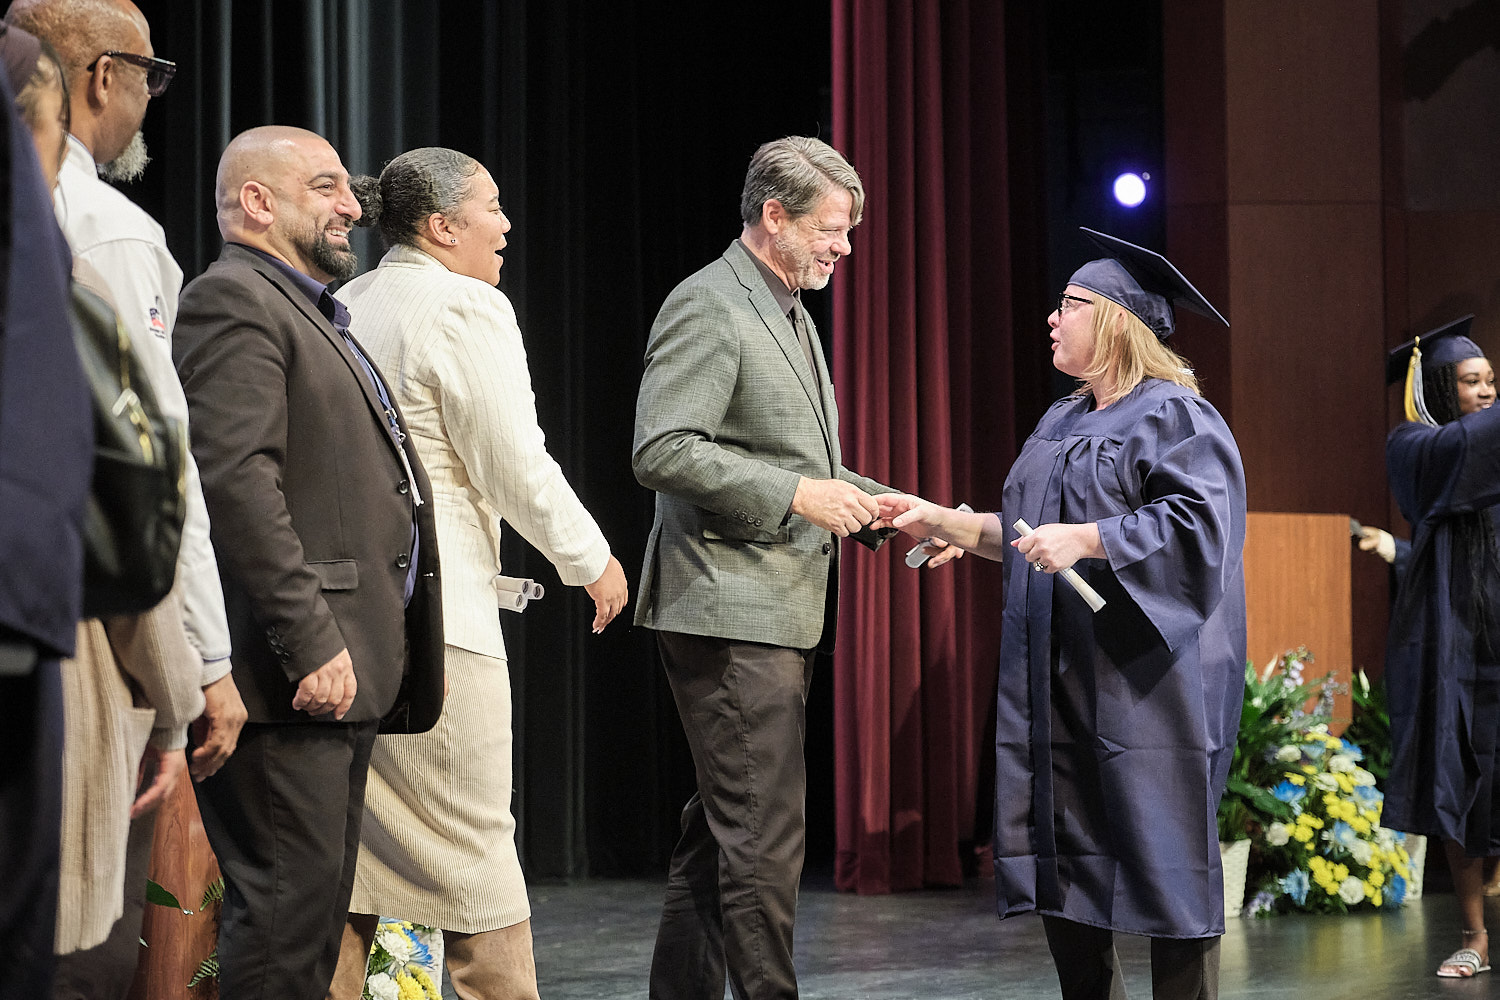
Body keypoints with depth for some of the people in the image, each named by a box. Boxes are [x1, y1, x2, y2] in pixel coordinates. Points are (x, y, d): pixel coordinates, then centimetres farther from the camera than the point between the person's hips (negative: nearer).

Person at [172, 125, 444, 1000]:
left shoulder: (312, 313, 24)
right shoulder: (231, 301, -8)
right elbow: (238, 479, -20)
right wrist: (312, 643, -24)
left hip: (342, 665, 10)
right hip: (293, 670, -10)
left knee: (318, 915, 12)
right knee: (288, 906, -10)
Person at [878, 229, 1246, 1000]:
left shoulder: (1175, 417, -8)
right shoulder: (1061, 424, 18)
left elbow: (1196, 523, -20)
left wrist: (1086, 540, -24)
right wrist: (942, 521, 13)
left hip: (1141, 684, -8)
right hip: (1060, 681, 9)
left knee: (1161, 860, -4)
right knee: (1059, 861, 8)